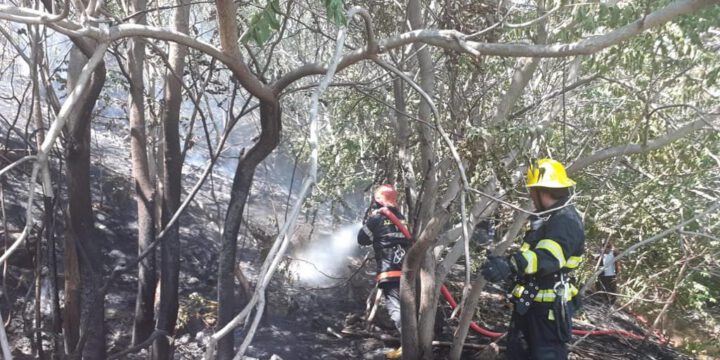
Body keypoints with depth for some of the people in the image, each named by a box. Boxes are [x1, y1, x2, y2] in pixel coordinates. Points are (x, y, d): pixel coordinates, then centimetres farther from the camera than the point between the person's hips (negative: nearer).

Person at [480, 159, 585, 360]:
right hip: (530, 301, 11)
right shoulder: (547, 217, 13)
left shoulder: (566, 221, -22)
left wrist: (510, 265, -51)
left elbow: (548, 257, -39)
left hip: (549, 305, -11)